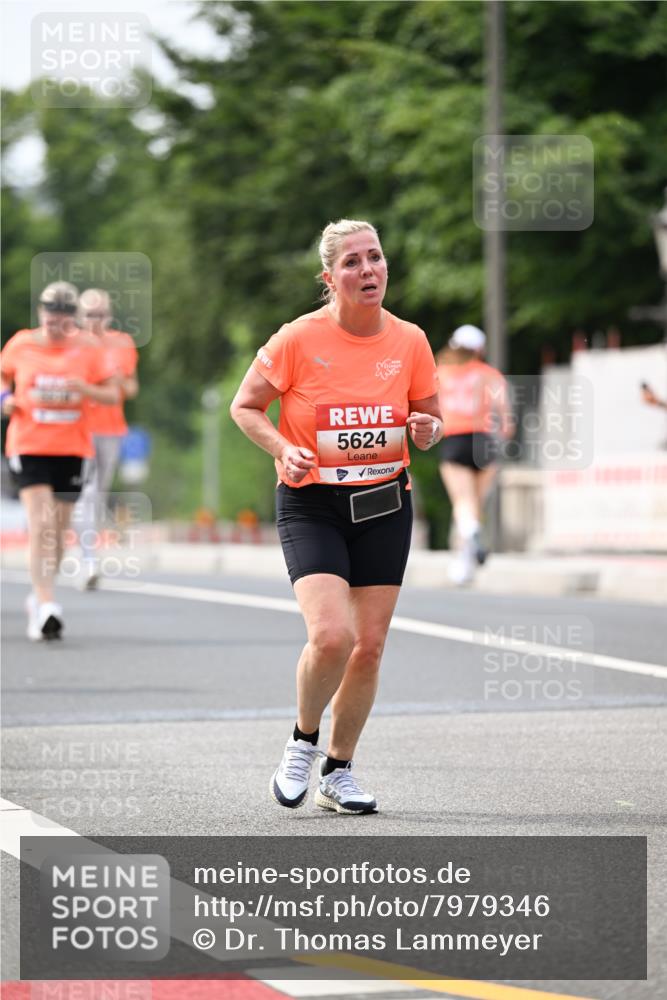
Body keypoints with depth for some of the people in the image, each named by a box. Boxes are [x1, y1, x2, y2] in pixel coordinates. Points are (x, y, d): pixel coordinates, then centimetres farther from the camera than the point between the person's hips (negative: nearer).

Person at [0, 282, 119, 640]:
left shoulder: (87, 349, 1)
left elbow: (112, 395, 1)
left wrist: (84, 388, -18)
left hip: (71, 448, 2)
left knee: (59, 530, 8)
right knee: (40, 525, -16)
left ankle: (38, 598, 29)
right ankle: (46, 605, -20)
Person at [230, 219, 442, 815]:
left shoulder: (410, 341, -1)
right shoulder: (298, 340, -11)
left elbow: (429, 419, 12)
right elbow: (245, 407, 0)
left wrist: (426, 431, -11)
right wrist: (285, 450, -16)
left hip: (384, 507, 4)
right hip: (311, 504, -3)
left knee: (369, 647, 3)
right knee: (332, 635, -21)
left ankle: (338, 774, 20)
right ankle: (303, 742, 7)